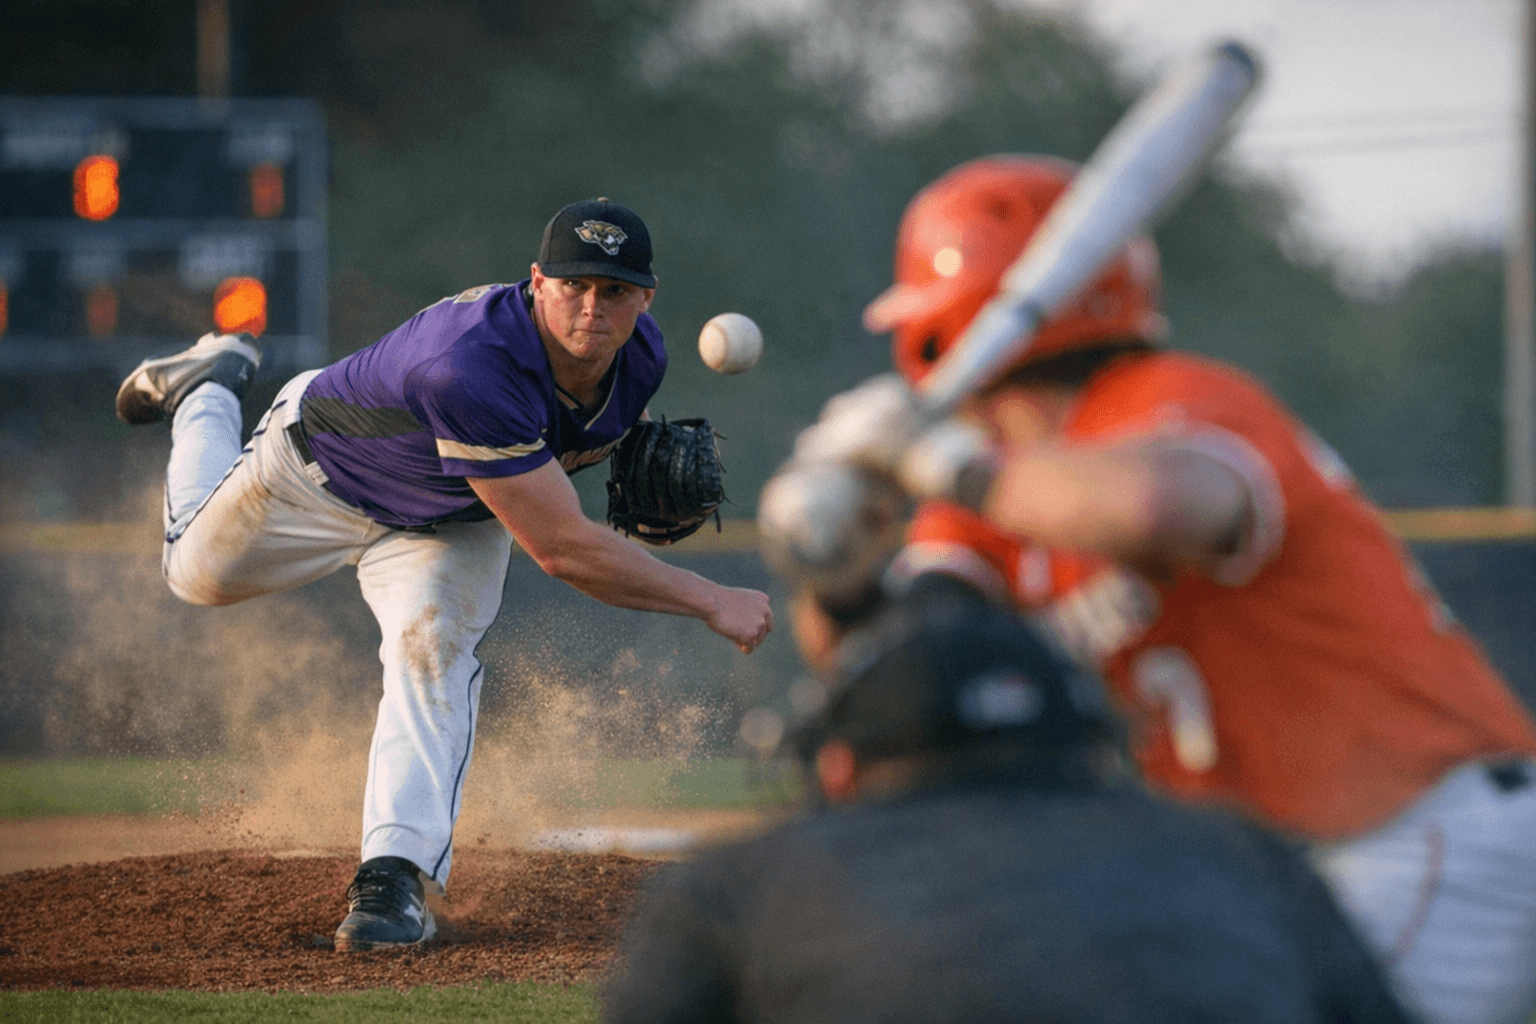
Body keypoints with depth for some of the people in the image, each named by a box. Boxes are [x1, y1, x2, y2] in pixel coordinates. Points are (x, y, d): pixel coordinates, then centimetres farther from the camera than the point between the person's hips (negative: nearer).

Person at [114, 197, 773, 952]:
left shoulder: (640, 353, -26)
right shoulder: (473, 368, -50)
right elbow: (562, 550, -48)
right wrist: (712, 602, -46)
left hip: (455, 523, 4)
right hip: (324, 468, -4)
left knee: (431, 652, -24)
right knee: (200, 573, 23)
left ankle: (396, 874, -23)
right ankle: (209, 389, 49)